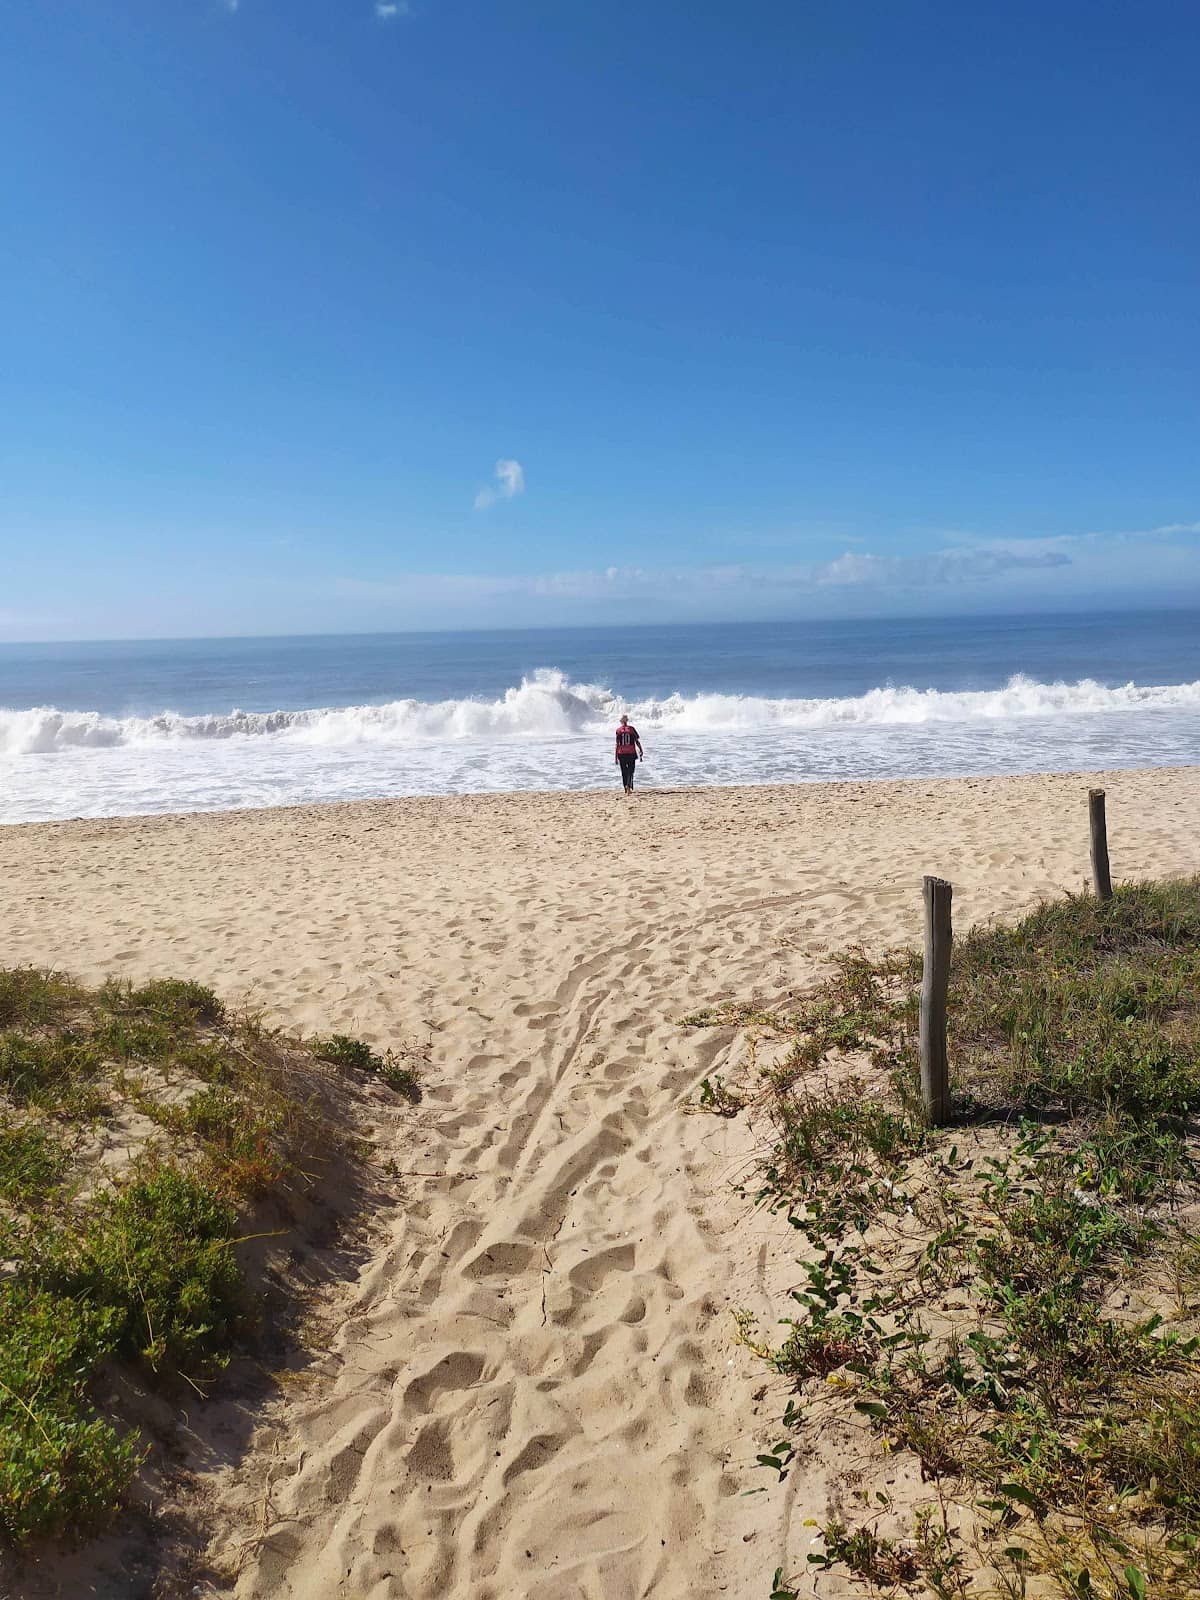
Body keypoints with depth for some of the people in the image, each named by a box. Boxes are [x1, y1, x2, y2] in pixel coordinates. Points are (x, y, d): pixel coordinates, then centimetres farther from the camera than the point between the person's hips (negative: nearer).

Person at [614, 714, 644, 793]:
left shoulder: (618, 730, -2)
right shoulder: (632, 728, -1)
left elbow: (617, 744, -4)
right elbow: (637, 742, -1)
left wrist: (616, 757, 0)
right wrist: (641, 752, 7)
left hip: (622, 754, 0)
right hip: (631, 754, 0)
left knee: (624, 772, 11)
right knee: (630, 771, 1)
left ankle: (626, 789, 17)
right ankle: (628, 785, -24)